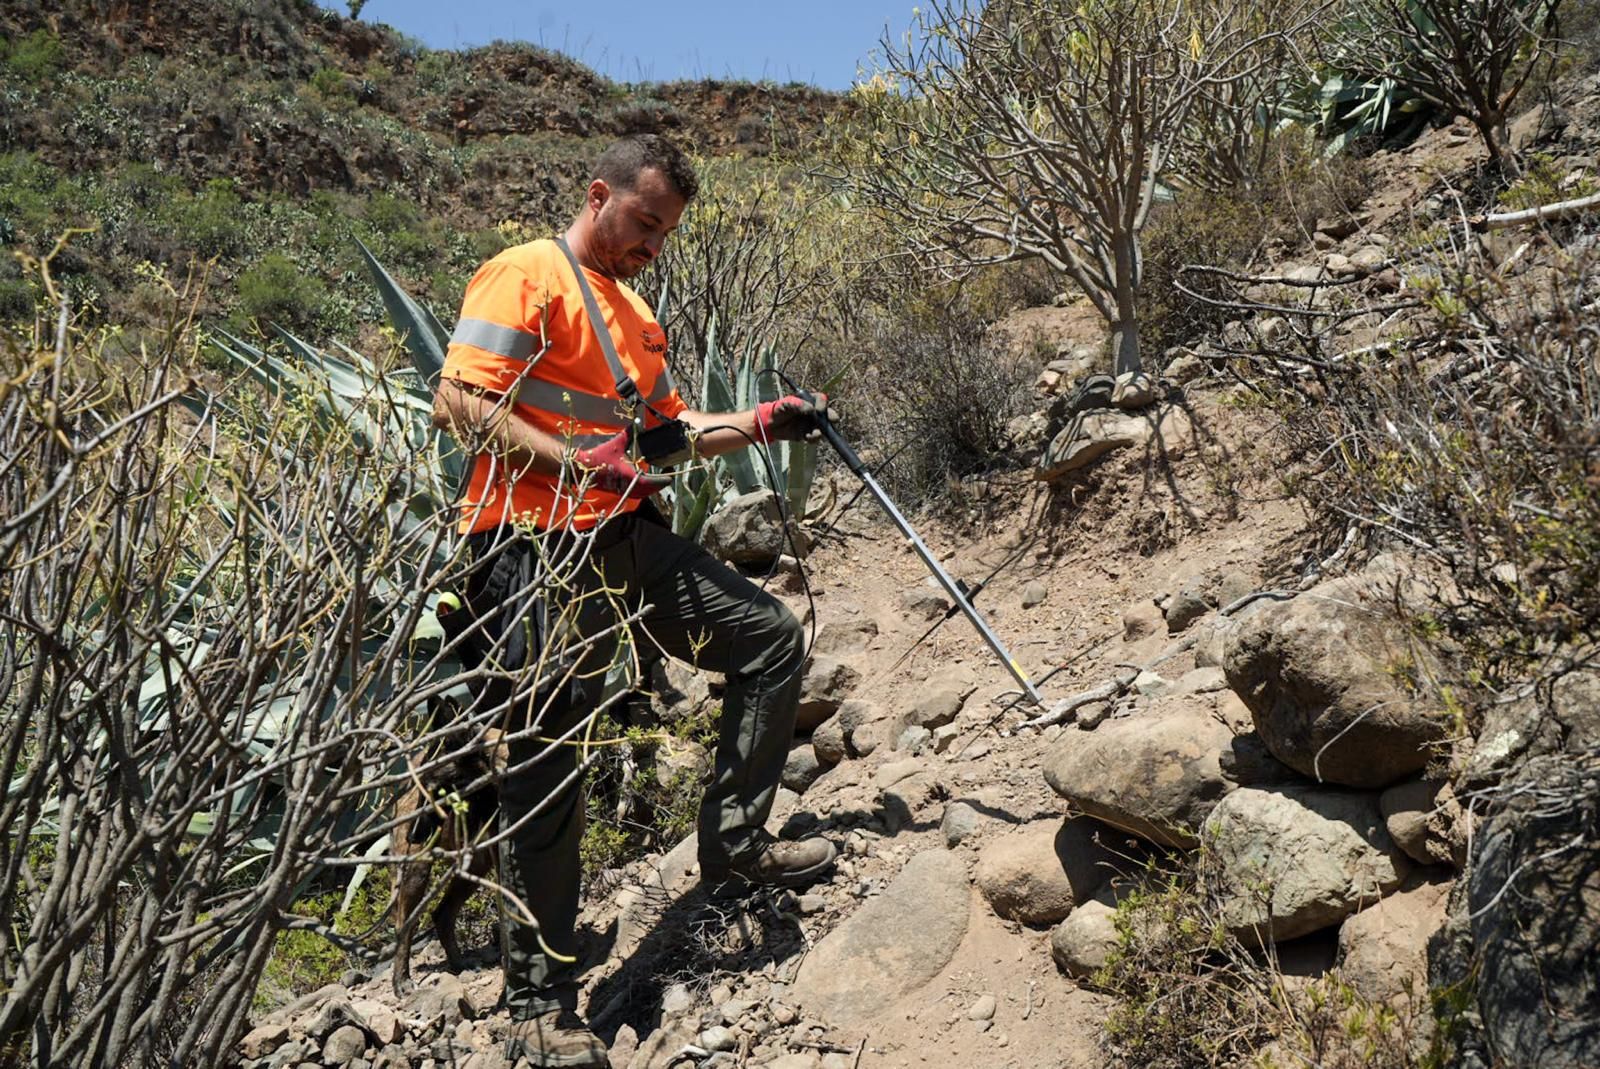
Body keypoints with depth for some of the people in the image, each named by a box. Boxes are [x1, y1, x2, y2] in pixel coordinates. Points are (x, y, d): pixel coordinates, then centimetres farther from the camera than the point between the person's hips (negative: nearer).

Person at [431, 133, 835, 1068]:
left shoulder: (632, 312, 23)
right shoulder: (526, 275, -5)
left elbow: (667, 428, 27)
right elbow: (461, 402, -15)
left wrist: (762, 423, 12)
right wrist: (581, 463, -21)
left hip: (633, 539, 9)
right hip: (541, 550, -9)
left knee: (772, 639, 11)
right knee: (548, 766, -5)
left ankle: (734, 842, 21)